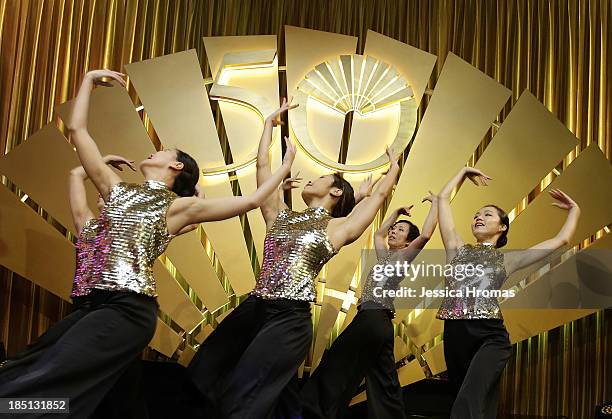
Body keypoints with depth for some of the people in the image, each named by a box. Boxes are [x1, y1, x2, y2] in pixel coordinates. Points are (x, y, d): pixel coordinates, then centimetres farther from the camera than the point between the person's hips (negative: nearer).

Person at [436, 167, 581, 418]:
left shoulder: (507, 259, 13)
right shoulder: (457, 250, 18)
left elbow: (562, 239, 13)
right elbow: (443, 198, 21)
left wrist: (574, 209, 26)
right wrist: (464, 171, 31)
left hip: (490, 336, -3)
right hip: (455, 336, 3)